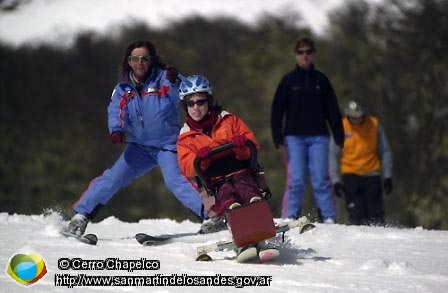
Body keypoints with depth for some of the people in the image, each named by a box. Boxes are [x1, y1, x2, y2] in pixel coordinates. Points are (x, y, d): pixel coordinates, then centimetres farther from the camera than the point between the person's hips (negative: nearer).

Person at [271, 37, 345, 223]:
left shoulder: (321, 80, 10)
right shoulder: (288, 80, 6)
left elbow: (333, 110, 12)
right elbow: (277, 111, 5)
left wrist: (339, 137, 6)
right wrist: (278, 139, -5)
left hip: (318, 137, 1)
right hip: (294, 137, -1)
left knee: (321, 180, -6)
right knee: (296, 180, -7)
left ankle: (328, 218, -4)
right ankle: (290, 218, -2)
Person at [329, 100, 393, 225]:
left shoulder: (374, 125, -1)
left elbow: (385, 151, 5)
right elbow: (333, 155, 2)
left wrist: (387, 176, 0)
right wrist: (336, 180, -4)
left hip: (372, 175, 0)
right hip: (351, 176, 0)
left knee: (375, 214, -4)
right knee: (357, 215, -8)